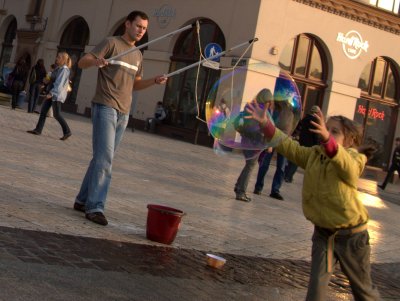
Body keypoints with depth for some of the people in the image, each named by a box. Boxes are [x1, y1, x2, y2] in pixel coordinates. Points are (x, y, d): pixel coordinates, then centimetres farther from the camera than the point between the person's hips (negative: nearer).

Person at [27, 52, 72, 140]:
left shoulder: (64, 70, -14)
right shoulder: (58, 68, 14)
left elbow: (59, 83, -22)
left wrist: (52, 93, -27)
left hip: (57, 95, -9)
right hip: (51, 93, 9)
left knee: (57, 114, -6)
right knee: (43, 111, 5)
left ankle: (67, 132, 5)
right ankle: (38, 129, 8)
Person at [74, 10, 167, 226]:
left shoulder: (138, 55, 18)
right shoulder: (111, 43, -4)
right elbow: (82, 62, -10)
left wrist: (154, 81, 5)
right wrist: (96, 61, -33)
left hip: (123, 113, 8)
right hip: (105, 108, -8)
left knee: (102, 158, 10)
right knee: (105, 158, -14)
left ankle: (83, 200, 19)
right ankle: (95, 207, -13)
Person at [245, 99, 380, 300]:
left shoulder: (354, 158, -16)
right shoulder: (313, 154, 2)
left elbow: (346, 165, -39)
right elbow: (289, 147, -4)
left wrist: (327, 139, -58)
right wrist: (266, 124, -18)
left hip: (350, 234, -4)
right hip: (322, 231, 4)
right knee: (317, 283, 2)